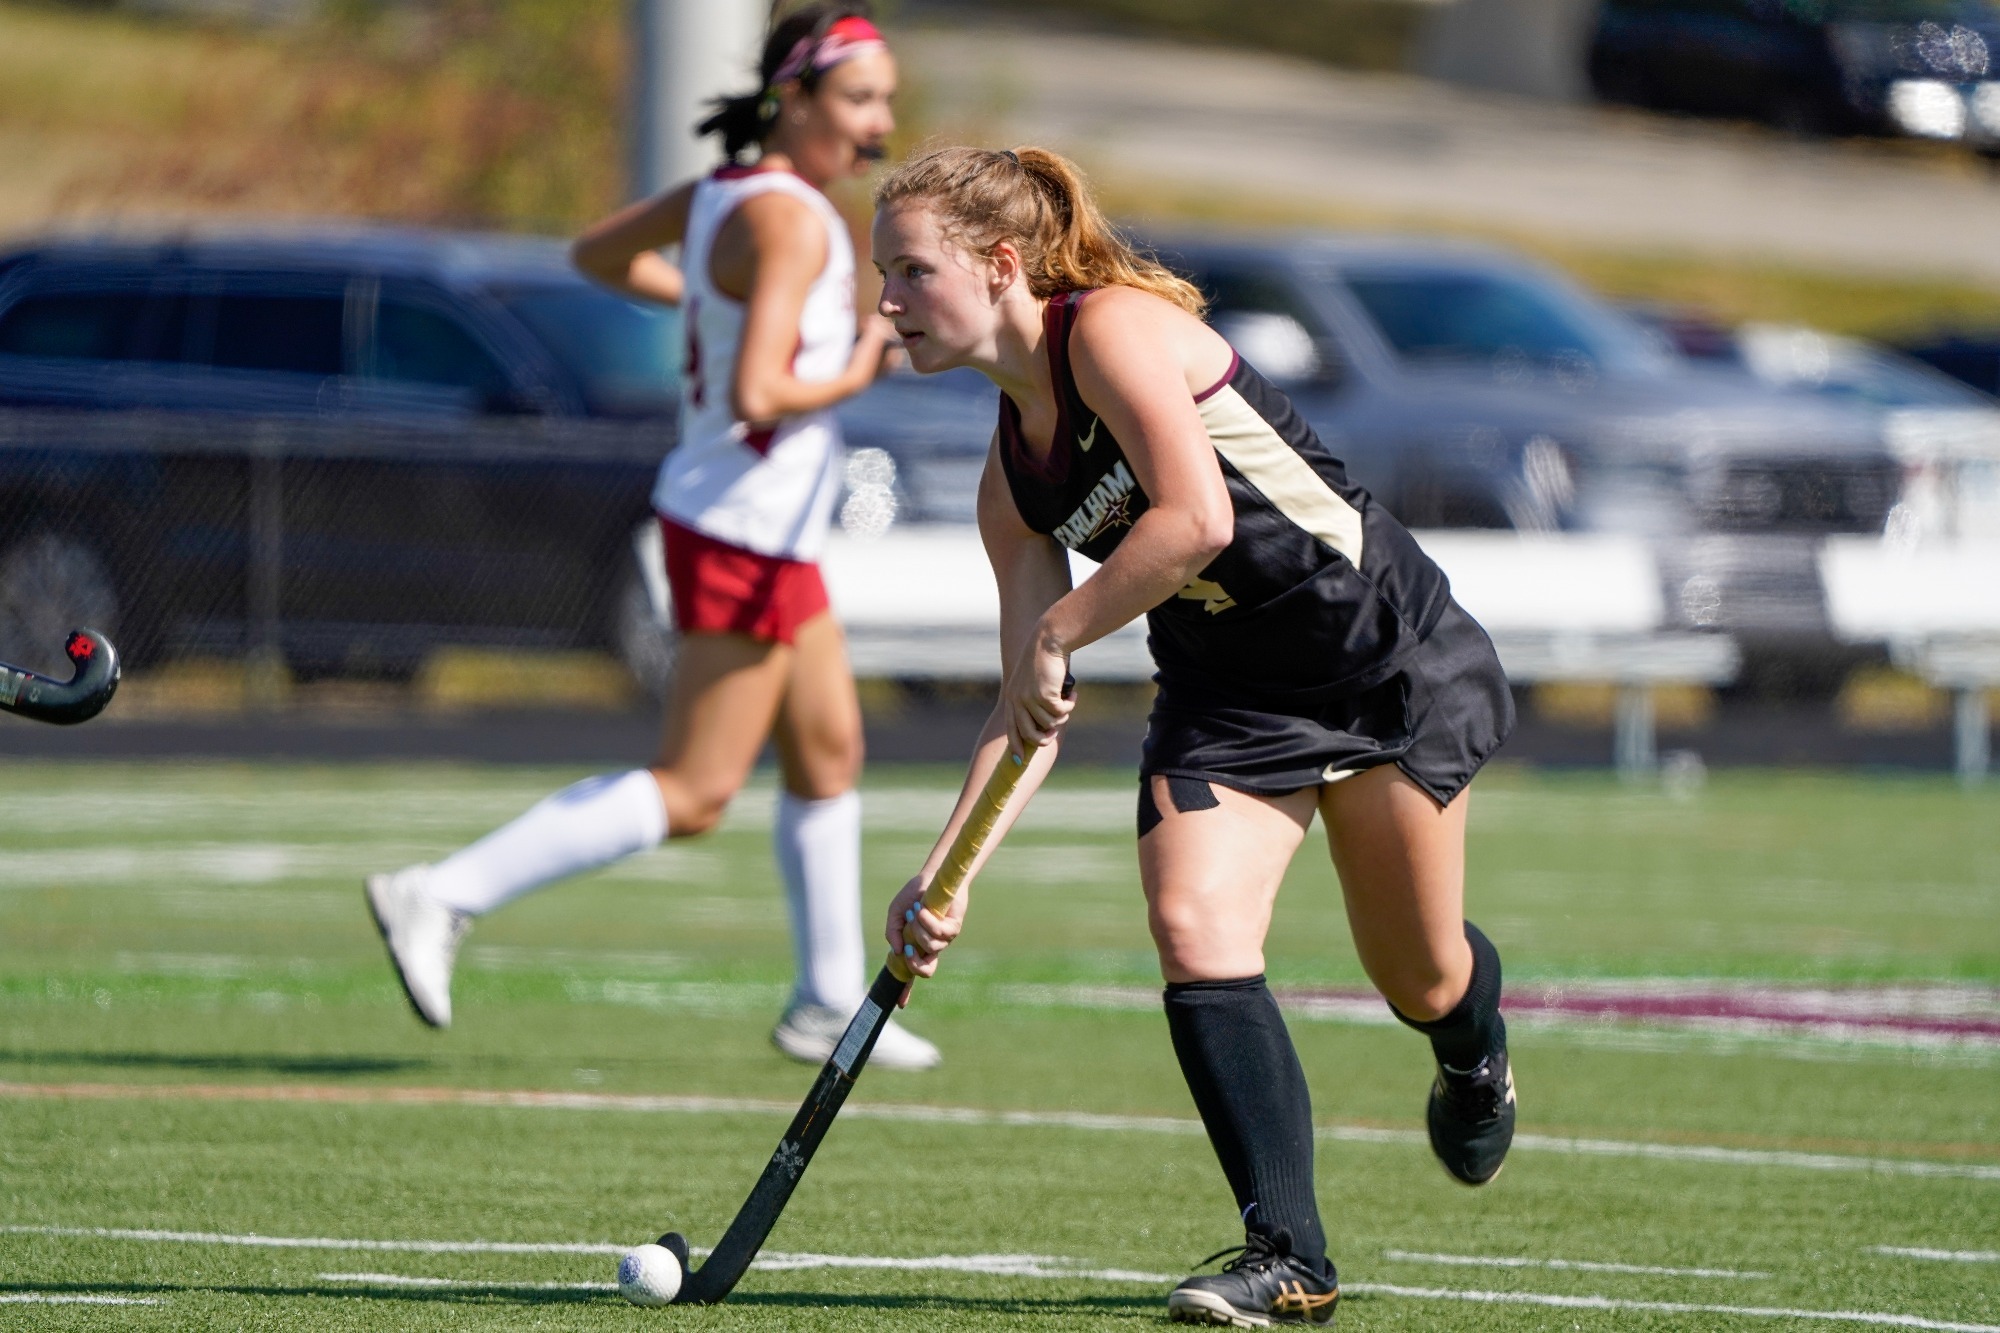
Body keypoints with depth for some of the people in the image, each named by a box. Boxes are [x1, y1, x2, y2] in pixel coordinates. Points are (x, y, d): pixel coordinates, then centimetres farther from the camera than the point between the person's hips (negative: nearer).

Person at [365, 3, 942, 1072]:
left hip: (775, 539, 10)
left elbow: (599, 253, 22)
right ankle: (442, 898, -8)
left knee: (829, 756, 18)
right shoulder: (788, 221, -21)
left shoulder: (725, 191, 7)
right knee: (693, 794, -6)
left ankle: (828, 1005, 27)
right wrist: (854, 374, -14)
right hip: (744, 536, -10)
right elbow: (756, 397, -30)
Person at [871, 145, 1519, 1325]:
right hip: (1224, 697, 6)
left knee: (1420, 983, 6)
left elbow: (1195, 519, -32)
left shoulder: (1115, 328, -19)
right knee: (1192, 921, -19)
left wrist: (1057, 636, -22)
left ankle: (1476, 1051, 45)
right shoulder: (1012, 478, 2)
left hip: (1387, 652, -6)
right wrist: (947, 874, -8)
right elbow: (1033, 709, 2)